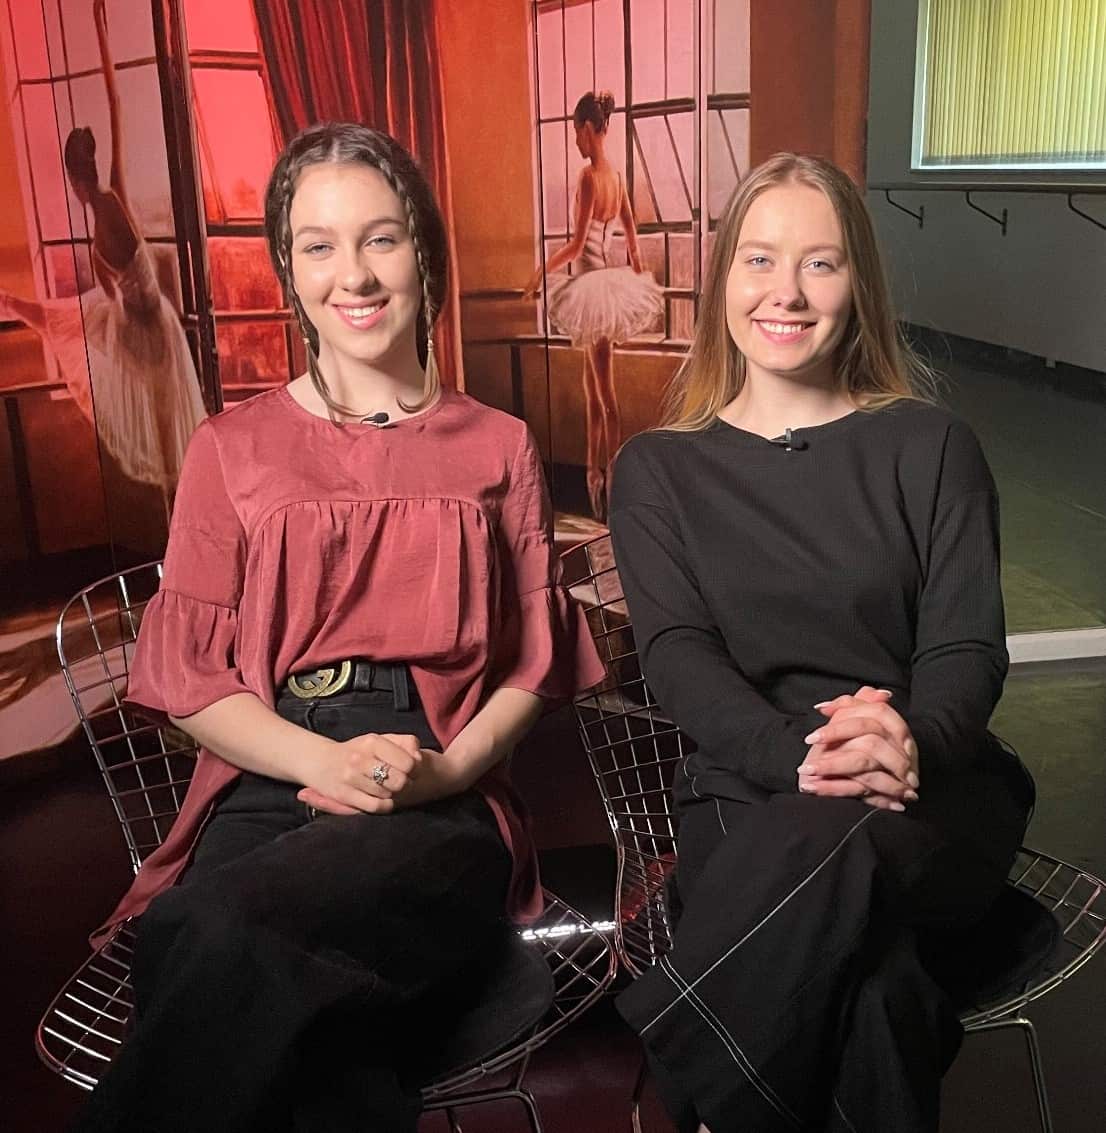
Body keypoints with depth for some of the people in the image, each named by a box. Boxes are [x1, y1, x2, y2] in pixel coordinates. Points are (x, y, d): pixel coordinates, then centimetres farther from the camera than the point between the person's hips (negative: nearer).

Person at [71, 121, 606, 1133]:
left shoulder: (499, 449, 13)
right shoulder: (231, 450, 12)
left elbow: (533, 664, 9)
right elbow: (190, 678, 5)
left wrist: (446, 769, -12)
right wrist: (330, 762, -14)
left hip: (442, 812, 0)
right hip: (264, 792, 1)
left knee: (222, 937, -32)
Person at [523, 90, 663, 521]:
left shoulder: (588, 176, -15)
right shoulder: (616, 175, 9)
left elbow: (576, 244, -20)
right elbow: (632, 239, 14)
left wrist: (542, 271, -8)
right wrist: (638, 277, 24)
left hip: (591, 284, -8)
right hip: (606, 283, 8)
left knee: (605, 392, -3)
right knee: (592, 389, 15)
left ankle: (611, 482, 4)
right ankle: (596, 472, 22)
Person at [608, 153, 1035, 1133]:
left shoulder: (931, 448, 10)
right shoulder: (659, 470, 10)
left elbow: (969, 646, 1)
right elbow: (676, 655, -4)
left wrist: (915, 745, -24)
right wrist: (799, 755, -24)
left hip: (936, 798, 1)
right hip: (747, 797, 0)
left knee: (827, 848, -37)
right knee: (869, 986, -35)